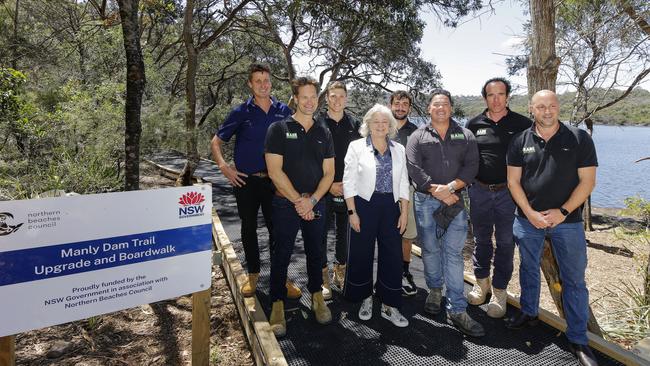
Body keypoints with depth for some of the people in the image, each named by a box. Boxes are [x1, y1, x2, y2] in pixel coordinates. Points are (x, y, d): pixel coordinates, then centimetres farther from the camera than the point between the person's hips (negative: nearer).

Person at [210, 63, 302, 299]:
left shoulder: (284, 112, 3)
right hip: (246, 181, 0)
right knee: (249, 229, 11)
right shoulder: (241, 112, 0)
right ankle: (253, 275, 28)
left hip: (274, 181, 0)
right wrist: (224, 167, -8)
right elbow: (216, 142, 5)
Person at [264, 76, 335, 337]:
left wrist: (311, 200, -10)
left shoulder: (324, 133, 8)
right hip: (286, 204, -3)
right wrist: (298, 201, -13)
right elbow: (275, 171, -11)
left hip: (316, 204, 4)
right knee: (281, 255, 4)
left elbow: (329, 173, 5)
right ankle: (278, 305, 18)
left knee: (315, 252, 14)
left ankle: (317, 297, 32)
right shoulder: (279, 129, -4)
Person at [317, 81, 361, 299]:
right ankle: (323, 277, 16)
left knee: (345, 232, 11)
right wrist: (329, 184, -9)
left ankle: (340, 272, 27)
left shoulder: (354, 124, 8)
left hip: (348, 189, 3)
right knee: (321, 233, 3)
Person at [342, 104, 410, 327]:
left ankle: (389, 305, 18)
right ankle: (366, 299, 27)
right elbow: (349, 181, -3)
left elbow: (403, 183, 10)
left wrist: (404, 212, 4)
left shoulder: (399, 150, 10)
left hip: (390, 206, 3)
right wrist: (352, 212, -9)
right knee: (362, 254, 5)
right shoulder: (357, 147, 0)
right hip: (364, 205, -3)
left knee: (393, 255, 4)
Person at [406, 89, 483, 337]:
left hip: (455, 201, 0)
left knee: (453, 252, -3)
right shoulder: (418, 136, 6)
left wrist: (450, 187, -15)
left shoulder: (465, 136, 9)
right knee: (430, 249, 10)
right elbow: (414, 168, -5)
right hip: (425, 201, 0)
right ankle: (435, 290, 33)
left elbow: (471, 167, -1)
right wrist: (436, 190, -12)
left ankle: (457, 310, 3)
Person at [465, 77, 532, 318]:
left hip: (508, 192, -2)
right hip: (479, 190, 2)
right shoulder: (475, 124, 4)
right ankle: (482, 282, 31)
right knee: (481, 239, 13)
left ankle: (499, 291, 19)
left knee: (505, 242, 6)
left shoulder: (522, 124, -2)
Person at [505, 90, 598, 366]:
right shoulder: (520, 142, 0)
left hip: (567, 221, -1)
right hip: (528, 219, 2)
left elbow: (587, 181, -5)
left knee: (574, 280, 5)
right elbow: (513, 181, 0)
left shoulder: (579, 139, -4)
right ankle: (528, 314, 37)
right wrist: (530, 213, -9)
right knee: (528, 269, 16)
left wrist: (563, 212, -14)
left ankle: (578, 340, 18)